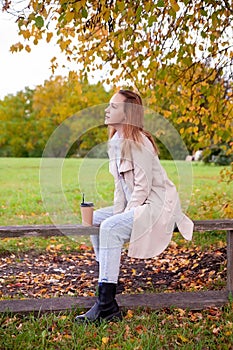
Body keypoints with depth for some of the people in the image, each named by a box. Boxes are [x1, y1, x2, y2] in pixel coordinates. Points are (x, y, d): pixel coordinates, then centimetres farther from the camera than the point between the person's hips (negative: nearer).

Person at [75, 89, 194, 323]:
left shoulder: (137, 142, -17)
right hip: (136, 205, 10)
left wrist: (124, 216, -18)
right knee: (95, 218, 6)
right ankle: (106, 276, 13)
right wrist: (118, 213, 2)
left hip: (157, 205, -10)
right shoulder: (115, 142, 10)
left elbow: (143, 186, -20)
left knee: (110, 227, -27)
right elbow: (120, 184, 12)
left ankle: (107, 307, -26)